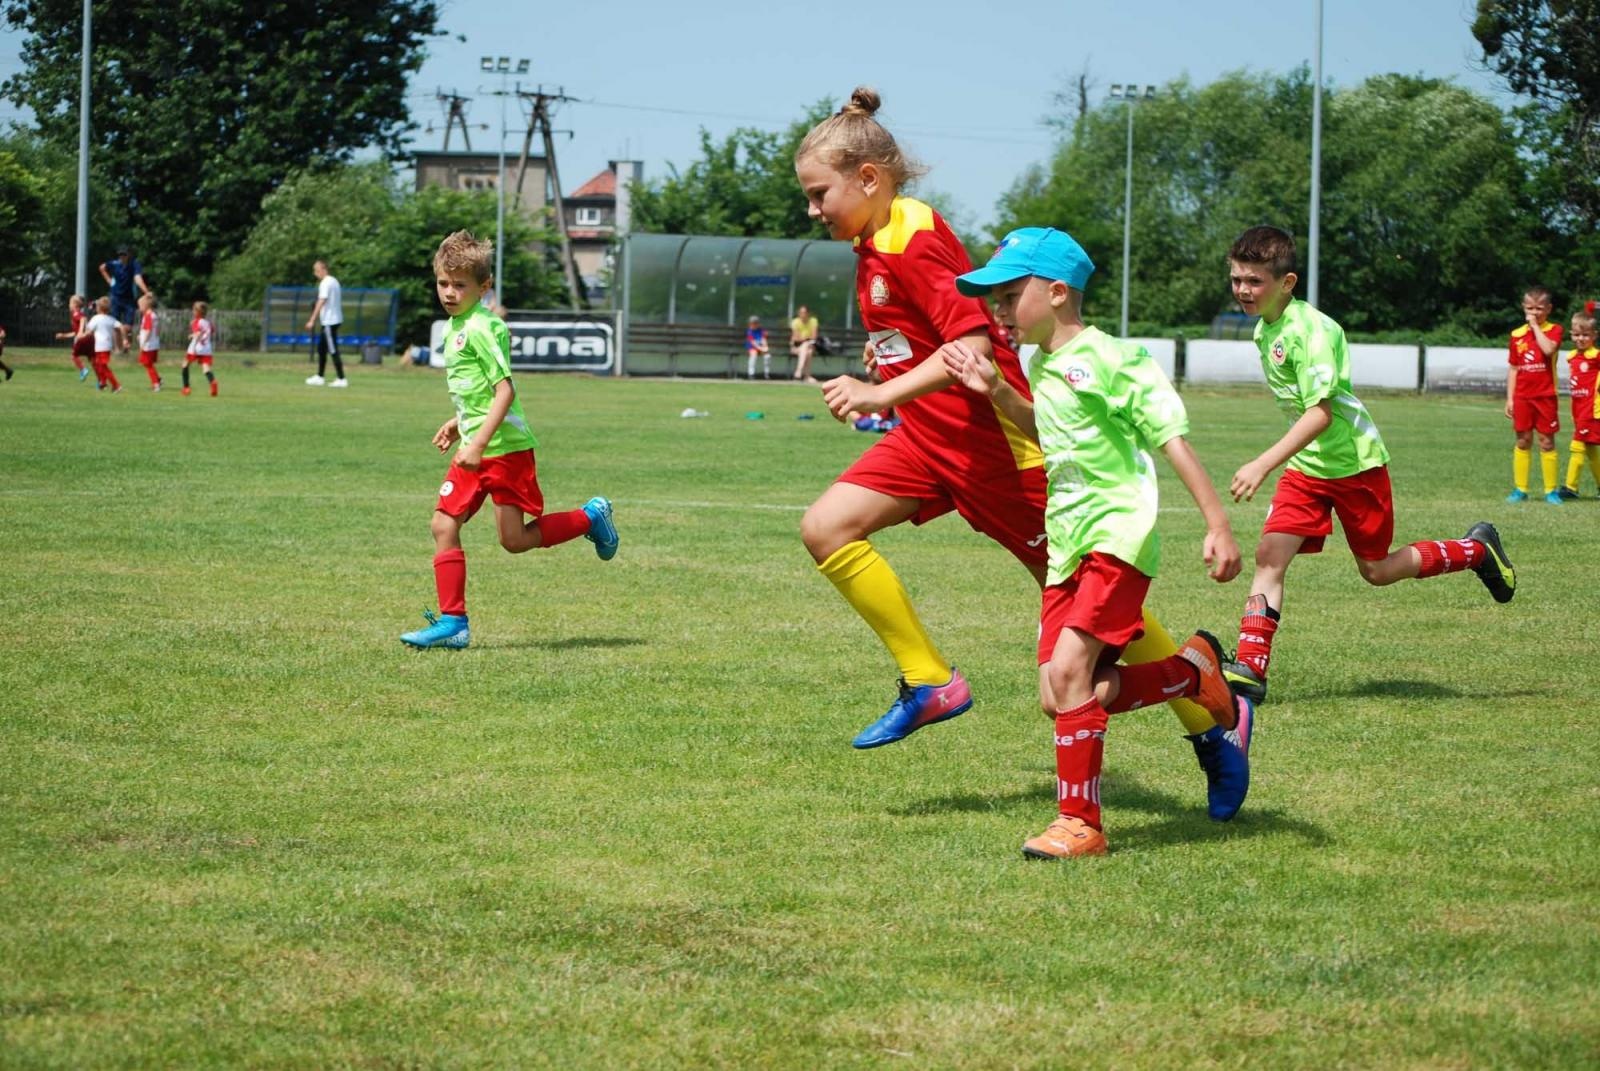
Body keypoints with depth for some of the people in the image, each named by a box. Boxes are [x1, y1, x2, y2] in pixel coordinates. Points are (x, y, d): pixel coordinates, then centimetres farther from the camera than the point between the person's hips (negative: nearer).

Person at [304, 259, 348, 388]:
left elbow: (321, 303, -20)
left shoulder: (325, 283, -15)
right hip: (334, 320, 10)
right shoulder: (334, 281, 14)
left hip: (329, 322, -10)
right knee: (321, 349, 16)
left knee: (333, 350, -8)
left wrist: (312, 320, -21)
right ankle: (319, 377, 21)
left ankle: (341, 379, -9)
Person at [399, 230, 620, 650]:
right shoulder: (457, 325, 12)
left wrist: (478, 442, -27)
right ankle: (452, 621, 3)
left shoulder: (480, 328, -17)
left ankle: (589, 517, 17)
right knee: (444, 525, 1)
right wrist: (460, 422, 22)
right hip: (475, 447, 9)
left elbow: (505, 390, -23)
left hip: (505, 446, -9)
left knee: (514, 539, -5)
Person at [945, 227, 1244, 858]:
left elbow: (1172, 440, -13)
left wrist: (1217, 526, -19)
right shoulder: (1043, 366, 14)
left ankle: (1080, 823, -11)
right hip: (1067, 544, 9)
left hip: (1117, 536, -9)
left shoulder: (1109, 359, -12)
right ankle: (1193, 671, 18)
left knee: (1068, 671, -20)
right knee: (1059, 698, 0)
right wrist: (996, 392, 19)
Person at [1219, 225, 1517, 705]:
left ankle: (1476, 549, 27)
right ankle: (1249, 668, -11)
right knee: (1270, 554, -9)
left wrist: (1264, 464, -39)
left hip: (1354, 463, -7)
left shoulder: (1310, 330, -24)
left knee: (1376, 570, 5)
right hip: (1306, 466, 7)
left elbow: (1320, 413, -32)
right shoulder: (1264, 330, 4)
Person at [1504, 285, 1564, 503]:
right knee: (1523, 441, 5)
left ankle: (1551, 491, 7)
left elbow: (1549, 349, -24)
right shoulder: (1517, 335, 7)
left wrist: (1536, 326, -16)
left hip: (1545, 395, -2)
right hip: (1522, 396, 2)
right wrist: (1509, 399, 6)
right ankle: (1520, 489, 10)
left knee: (1547, 442, 1)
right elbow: (1513, 369, 10)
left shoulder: (1554, 330, -1)